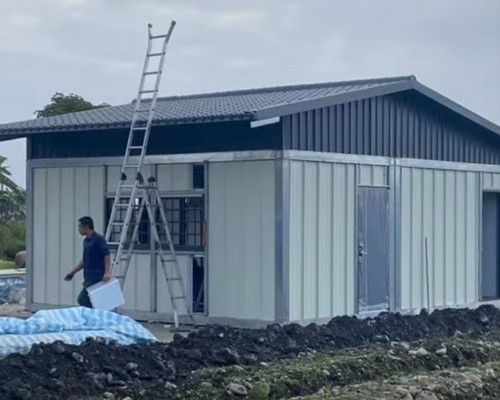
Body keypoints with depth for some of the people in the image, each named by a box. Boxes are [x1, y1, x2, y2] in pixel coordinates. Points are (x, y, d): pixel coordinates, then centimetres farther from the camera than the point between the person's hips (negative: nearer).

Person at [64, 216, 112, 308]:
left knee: (82, 299, -13)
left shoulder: (99, 239, -11)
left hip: (96, 277, -9)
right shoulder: (86, 241, 16)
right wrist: (72, 272, 23)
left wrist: (107, 273, -31)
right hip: (89, 277, 9)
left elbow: (107, 256, -19)